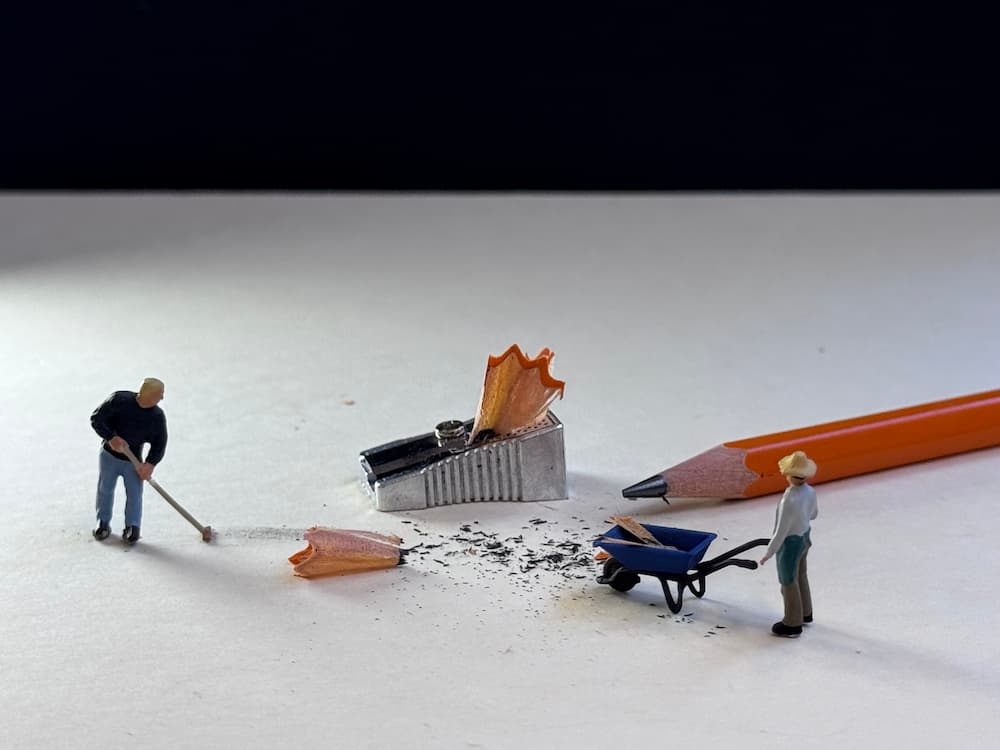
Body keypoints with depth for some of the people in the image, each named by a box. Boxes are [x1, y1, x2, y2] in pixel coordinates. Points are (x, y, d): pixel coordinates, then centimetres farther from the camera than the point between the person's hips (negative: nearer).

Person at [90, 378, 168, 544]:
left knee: (134, 493, -2)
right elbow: (96, 419, -14)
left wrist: (150, 463, -16)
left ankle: (132, 526, 14)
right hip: (109, 455, -1)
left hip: (133, 460, 1)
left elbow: (160, 443, -3)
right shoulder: (118, 400, -21)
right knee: (105, 489, 11)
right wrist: (111, 437, -26)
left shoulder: (157, 416, -13)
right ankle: (103, 522, 30)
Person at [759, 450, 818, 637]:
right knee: (800, 576, 27)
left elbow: (780, 532, -29)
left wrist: (768, 554, -16)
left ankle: (793, 624, 29)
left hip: (790, 543, -8)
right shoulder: (810, 492, -13)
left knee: (789, 583, 12)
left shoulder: (789, 501, -37)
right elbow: (814, 514, 8)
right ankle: (805, 613, 47)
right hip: (804, 537, 8)